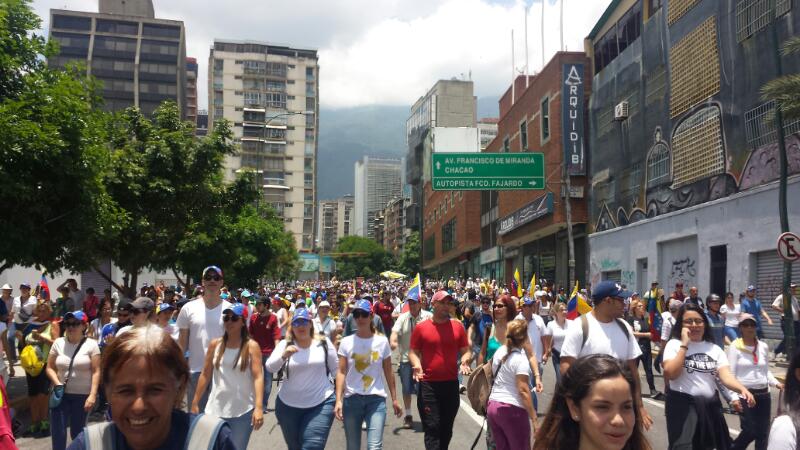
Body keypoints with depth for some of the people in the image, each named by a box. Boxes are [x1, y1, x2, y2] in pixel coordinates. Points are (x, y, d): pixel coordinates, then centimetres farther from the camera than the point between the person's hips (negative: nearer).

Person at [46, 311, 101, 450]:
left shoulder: (91, 344, -5)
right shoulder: (58, 343, 4)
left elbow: (96, 372, -7)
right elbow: (50, 367, 7)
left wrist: (93, 395, -14)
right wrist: (57, 383, -10)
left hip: (83, 395, -2)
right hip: (61, 394, 2)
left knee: (77, 433, 9)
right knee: (58, 432, 0)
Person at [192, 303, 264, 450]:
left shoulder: (251, 346, -6)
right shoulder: (215, 344, 4)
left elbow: (258, 377, -12)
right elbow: (205, 375, 8)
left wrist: (258, 407, -22)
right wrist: (195, 403, 7)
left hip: (243, 411, -3)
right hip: (216, 409, 3)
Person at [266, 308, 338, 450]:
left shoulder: (324, 343, -3)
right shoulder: (285, 344, -3)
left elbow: (336, 369, 5)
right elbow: (270, 368, -15)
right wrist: (283, 355, -32)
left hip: (321, 404, -2)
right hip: (288, 405, 2)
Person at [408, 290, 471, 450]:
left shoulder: (458, 326, 3)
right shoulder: (421, 327, -3)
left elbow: (466, 350, 9)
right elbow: (413, 352, 3)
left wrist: (464, 361, -12)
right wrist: (417, 365, -16)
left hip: (451, 383, 3)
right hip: (428, 384, -3)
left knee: (447, 428, 16)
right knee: (432, 428, -3)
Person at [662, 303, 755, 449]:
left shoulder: (714, 349, 8)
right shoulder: (674, 344, -3)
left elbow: (726, 376, -6)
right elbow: (670, 374, -18)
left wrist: (742, 389, -27)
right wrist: (685, 345, -16)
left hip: (710, 405, 5)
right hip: (682, 405, -4)